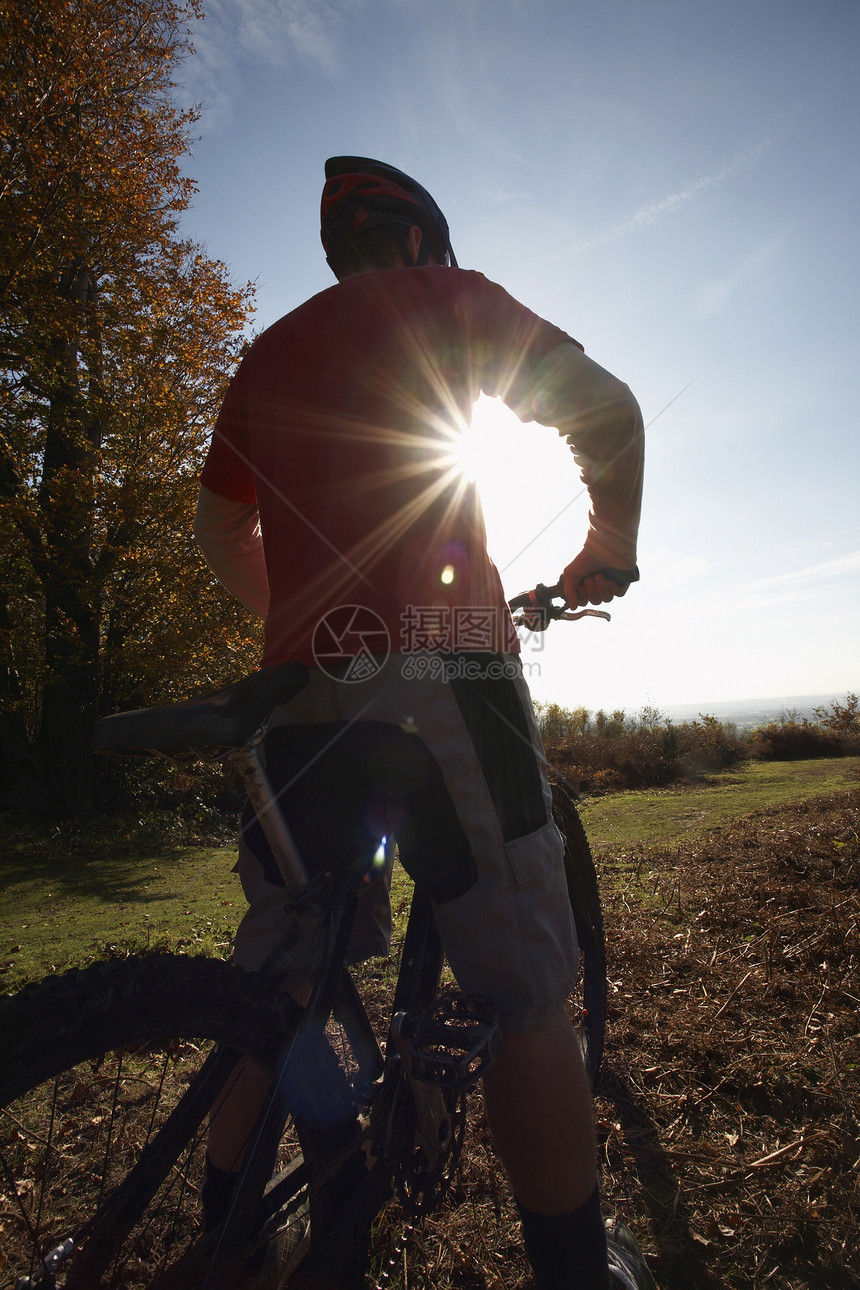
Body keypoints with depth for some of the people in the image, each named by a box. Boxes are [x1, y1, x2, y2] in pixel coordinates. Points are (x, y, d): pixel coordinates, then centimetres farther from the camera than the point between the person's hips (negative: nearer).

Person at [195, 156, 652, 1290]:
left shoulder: (267, 354, 27)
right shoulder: (444, 297, 11)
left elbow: (220, 529, 28)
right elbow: (607, 407, 1)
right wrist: (610, 547, 13)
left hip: (303, 684, 7)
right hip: (436, 666, -6)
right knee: (527, 987, 3)